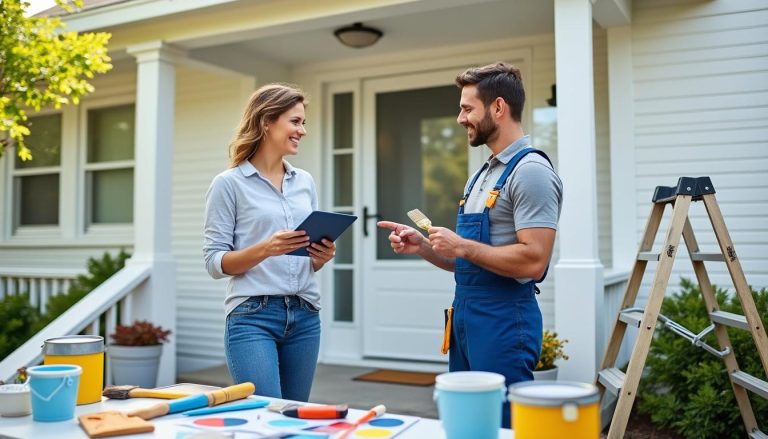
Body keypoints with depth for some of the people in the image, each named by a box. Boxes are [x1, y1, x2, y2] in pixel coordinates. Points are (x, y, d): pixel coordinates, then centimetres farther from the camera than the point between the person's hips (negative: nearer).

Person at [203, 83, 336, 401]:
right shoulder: (229, 184, -4)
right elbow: (214, 261, -6)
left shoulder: (305, 182, 12)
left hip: (305, 316, 5)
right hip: (253, 317, -5)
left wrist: (322, 257, -4)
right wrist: (264, 249, -22)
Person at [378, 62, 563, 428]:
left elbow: (533, 261, -23)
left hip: (504, 320, -10)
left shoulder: (531, 171, -14)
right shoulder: (484, 174, 16)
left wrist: (461, 246, -15)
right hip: (467, 316, 10)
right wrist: (422, 247, 5)